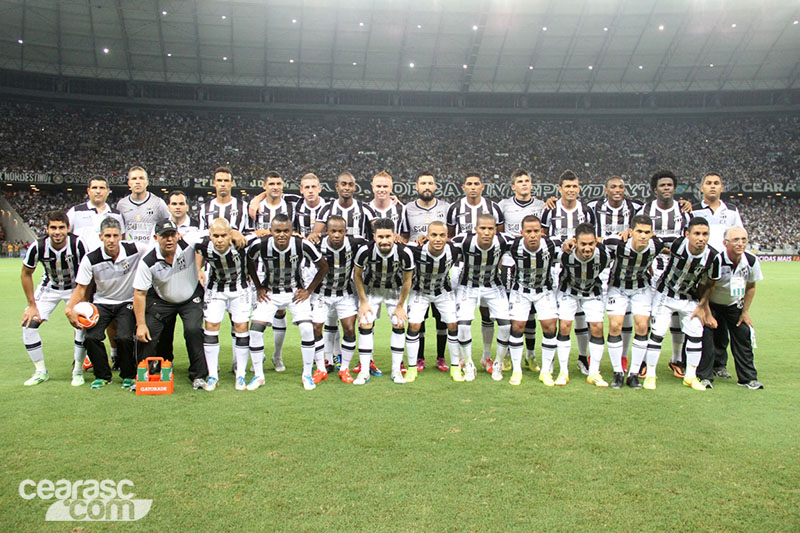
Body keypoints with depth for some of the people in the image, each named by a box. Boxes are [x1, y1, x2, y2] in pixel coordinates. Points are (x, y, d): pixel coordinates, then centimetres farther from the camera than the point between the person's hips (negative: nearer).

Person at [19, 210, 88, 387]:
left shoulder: (78, 244, -29)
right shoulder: (37, 247, -23)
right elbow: (26, 274, -5)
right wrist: (32, 305, -6)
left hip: (75, 288, -2)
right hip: (49, 288, 2)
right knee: (28, 323, -9)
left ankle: (77, 371, -1)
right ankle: (41, 372, 7)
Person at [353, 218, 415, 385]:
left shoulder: (404, 253, -30)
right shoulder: (365, 251, -31)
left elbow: (407, 281, -13)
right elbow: (357, 275, -12)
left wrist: (400, 306, -6)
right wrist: (363, 302, -8)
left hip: (395, 290, 0)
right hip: (370, 289, 0)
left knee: (399, 326, -5)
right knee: (365, 326, -8)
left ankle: (396, 370, 9)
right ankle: (364, 371, 3)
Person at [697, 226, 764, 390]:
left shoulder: (752, 261, -17)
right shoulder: (716, 261, -31)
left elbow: (751, 287, 2)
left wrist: (745, 312, 2)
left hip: (735, 305, 4)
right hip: (712, 304, -4)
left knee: (743, 338, 2)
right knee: (707, 338, -12)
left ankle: (748, 377, 16)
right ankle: (705, 377, 0)